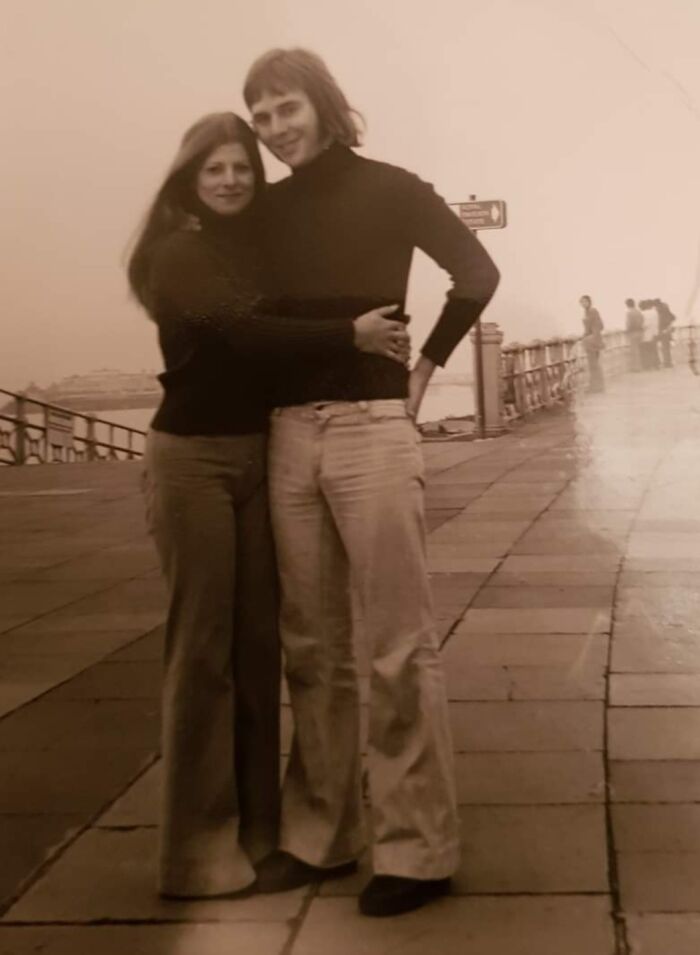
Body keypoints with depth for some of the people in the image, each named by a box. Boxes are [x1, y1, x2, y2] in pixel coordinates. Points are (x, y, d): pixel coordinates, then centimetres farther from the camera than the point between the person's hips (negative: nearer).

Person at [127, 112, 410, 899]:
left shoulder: (263, 247, 12)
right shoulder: (177, 254, -7)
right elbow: (239, 329, -22)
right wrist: (350, 335, -23)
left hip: (259, 455, 6)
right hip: (191, 457, -6)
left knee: (259, 641, 9)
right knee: (203, 644, -3)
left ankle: (257, 824, 20)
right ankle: (199, 843, 7)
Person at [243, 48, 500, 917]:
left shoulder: (389, 189, 2)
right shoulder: (270, 210, 13)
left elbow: (477, 272, 4)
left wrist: (426, 368, 3)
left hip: (371, 429, -4)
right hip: (288, 435, 5)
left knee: (396, 645, -4)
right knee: (312, 646, 8)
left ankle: (416, 848, 2)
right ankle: (318, 834, 17)